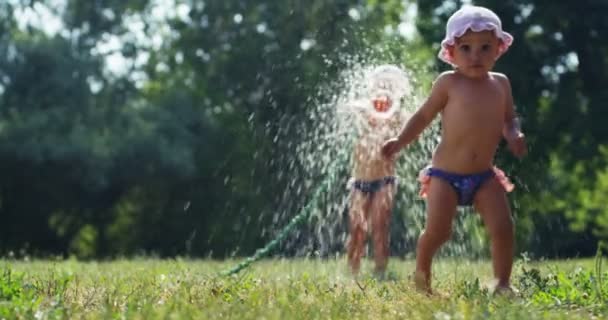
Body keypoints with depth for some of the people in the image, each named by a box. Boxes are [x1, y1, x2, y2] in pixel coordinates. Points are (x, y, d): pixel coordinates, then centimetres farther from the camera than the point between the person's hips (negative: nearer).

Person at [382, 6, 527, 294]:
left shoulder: (501, 84, 6)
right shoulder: (449, 83, -6)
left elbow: (508, 120, 15)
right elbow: (424, 115, 1)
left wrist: (514, 136, -7)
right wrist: (400, 141, -11)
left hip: (485, 176, 3)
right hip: (445, 174, -3)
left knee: (502, 227, -11)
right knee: (437, 231, -10)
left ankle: (502, 283, 3)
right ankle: (421, 274, 19)